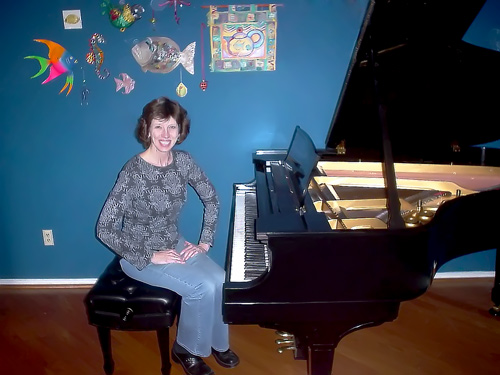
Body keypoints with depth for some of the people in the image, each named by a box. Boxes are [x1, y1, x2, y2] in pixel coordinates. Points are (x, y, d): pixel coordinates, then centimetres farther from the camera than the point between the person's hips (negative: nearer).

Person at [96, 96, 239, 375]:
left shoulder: (183, 161, -7)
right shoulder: (134, 172, -25)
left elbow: (212, 198, 5)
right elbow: (105, 229, -24)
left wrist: (205, 242, -2)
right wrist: (151, 256, -21)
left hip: (175, 244, 5)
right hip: (141, 254, -5)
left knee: (220, 280, -15)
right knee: (202, 287, -21)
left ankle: (217, 341, 14)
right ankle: (186, 349, 8)